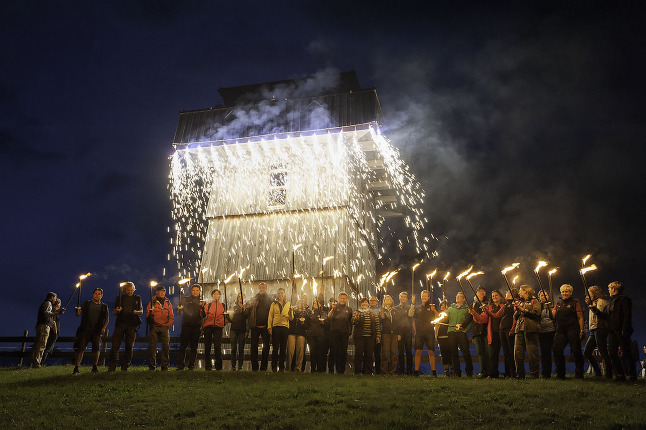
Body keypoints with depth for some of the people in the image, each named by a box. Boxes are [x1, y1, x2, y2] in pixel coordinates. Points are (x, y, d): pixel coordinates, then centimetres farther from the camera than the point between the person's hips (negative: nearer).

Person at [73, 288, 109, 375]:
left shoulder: (104, 306, 15)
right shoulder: (86, 304, 13)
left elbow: (107, 318, 15)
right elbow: (78, 314, 7)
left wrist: (104, 327, -1)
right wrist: (78, 310, -16)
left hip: (97, 331, 1)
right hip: (85, 330, -1)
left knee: (97, 348, -9)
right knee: (80, 348, -8)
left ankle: (94, 367, 2)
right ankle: (76, 368, -8)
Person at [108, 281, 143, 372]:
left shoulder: (137, 298, 15)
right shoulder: (119, 298, 14)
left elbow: (141, 311, 14)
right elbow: (113, 313, 13)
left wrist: (137, 312, -8)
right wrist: (117, 310, -10)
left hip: (132, 325, 0)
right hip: (120, 324, 0)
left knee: (129, 346, -1)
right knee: (115, 345, -7)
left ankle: (125, 366, 6)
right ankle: (112, 366, -1)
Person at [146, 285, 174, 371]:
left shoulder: (168, 303, 14)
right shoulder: (152, 302, 7)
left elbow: (171, 317, 14)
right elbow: (147, 315, 4)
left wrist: (168, 325, 1)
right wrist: (150, 314, -18)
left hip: (164, 327, 1)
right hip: (154, 327, -1)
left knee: (166, 346, -8)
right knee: (152, 346, -5)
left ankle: (165, 366, -2)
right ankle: (152, 366, 4)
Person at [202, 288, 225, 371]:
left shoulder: (223, 305, 17)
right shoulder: (208, 305, 13)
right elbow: (203, 315, -1)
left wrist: (224, 323, 10)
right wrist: (202, 307, -14)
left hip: (218, 327, 0)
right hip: (208, 326, 0)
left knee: (218, 346, -7)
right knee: (207, 346, 0)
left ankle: (218, 366, -1)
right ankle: (208, 366, 7)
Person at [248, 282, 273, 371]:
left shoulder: (269, 300, 9)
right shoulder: (254, 299, 12)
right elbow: (248, 310, 10)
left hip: (265, 326, -1)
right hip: (255, 327, 1)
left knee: (266, 346, 0)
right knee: (254, 346, 1)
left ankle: (263, 367, 7)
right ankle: (254, 367, 7)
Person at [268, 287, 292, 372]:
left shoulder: (288, 304, 15)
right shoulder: (274, 304, 12)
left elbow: (291, 318, 12)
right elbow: (270, 316, 6)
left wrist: (290, 313, -10)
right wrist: (269, 327, -5)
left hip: (285, 327, 1)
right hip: (276, 327, -1)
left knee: (283, 348, 1)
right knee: (275, 348, -4)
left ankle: (281, 367, 6)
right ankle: (274, 367, 1)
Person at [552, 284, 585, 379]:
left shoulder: (575, 302, 2)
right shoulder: (558, 303, 17)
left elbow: (580, 318, -2)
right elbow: (553, 316, 9)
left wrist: (581, 330, -10)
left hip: (572, 330, -4)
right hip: (560, 331, 4)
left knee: (576, 352, -2)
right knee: (557, 351, -3)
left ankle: (579, 374, 11)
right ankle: (560, 374, 8)